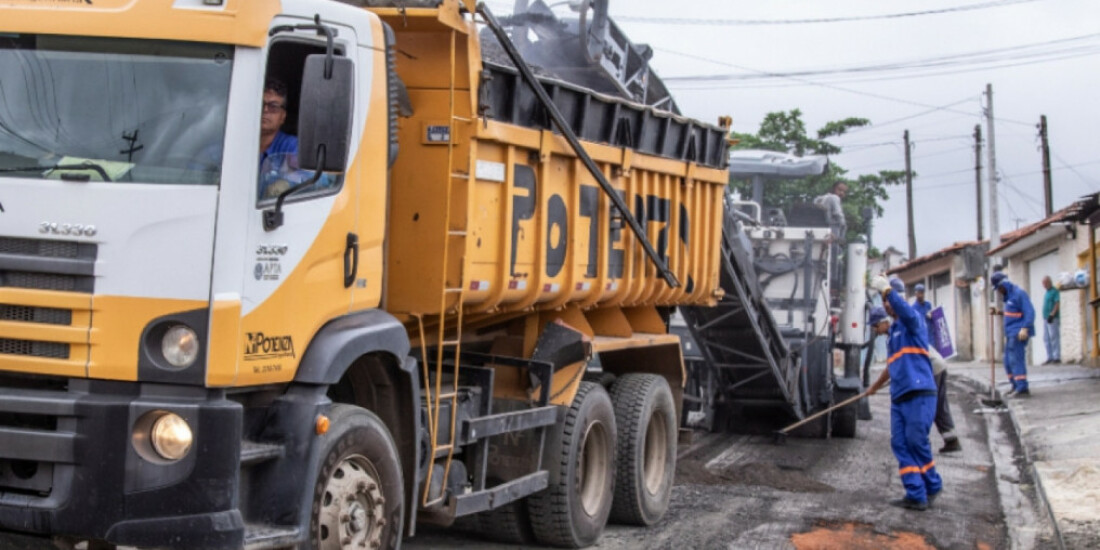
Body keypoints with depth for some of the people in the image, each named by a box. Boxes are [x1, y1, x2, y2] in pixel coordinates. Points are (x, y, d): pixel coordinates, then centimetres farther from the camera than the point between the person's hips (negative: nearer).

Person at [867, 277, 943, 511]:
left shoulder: (911, 323, -1)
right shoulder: (892, 334, 22)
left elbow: (905, 310, -28)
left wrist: (886, 289, -30)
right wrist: (876, 386, 48)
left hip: (919, 395, -8)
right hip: (899, 397, 8)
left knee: (917, 441, -8)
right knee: (899, 444, 0)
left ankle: (933, 486, 12)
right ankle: (916, 495, 0)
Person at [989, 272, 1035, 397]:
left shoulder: (1019, 294, -12)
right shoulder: (1009, 295, 18)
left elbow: (1029, 312, -19)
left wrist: (1025, 328, -28)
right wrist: (998, 312, 18)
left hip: (1018, 333, -10)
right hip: (1011, 334, 10)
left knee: (1016, 359, -13)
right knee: (1008, 361, 12)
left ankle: (1022, 388, -13)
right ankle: (1016, 386, 19)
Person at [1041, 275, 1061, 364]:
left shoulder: (1055, 291, -5)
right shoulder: (1047, 293, 21)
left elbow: (1057, 304, -14)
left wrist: (1052, 315, -22)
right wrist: (1046, 317, 17)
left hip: (1053, 319, -9)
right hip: (1046, 319, 9)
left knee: (1054, 338, -11)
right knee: (1046, 339, 5)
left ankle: (1057, 358, -11)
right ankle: (1050, 358, 6)